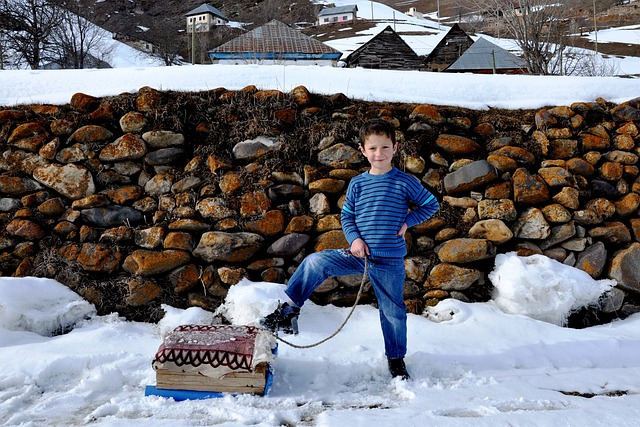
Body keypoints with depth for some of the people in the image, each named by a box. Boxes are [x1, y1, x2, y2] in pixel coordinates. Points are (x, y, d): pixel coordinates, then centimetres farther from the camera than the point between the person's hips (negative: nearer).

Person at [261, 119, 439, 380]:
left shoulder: (405, 182, -4)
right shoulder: (357, 184, 4)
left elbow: (432, 204, 7)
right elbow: (346, 216, 10)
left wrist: (407, 221, -7)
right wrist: (354, 238, -8)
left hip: (390, 262, -2)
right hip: (359, 254, 2)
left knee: (393, 311, 9)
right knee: (315, 262, -16)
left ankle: (396, 358, 31)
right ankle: (288, 311, -7)